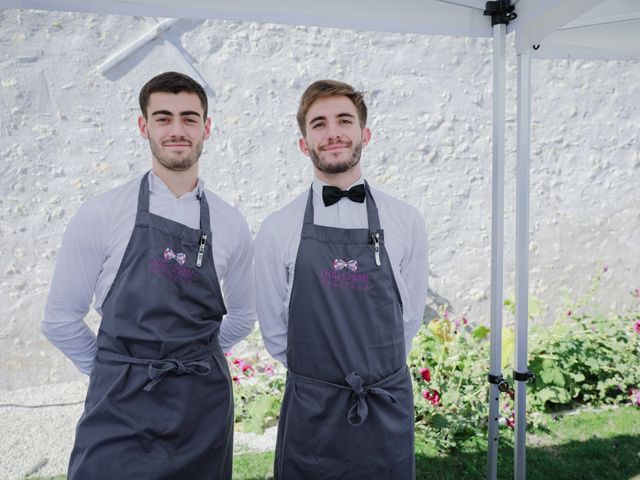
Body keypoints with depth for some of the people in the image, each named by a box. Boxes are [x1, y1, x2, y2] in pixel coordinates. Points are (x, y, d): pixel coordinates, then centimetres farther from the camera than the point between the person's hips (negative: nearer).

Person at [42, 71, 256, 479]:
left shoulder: (230, 224, 2)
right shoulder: (101, 215, -5)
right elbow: (60, 319, 1)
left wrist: (193, 360, 11)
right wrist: (119, 370, 7)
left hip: (204, 404, 2)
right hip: (120, 408, -2)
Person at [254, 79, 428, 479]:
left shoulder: (406, 221, -3)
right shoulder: (277, 229, -5)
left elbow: (409, 318, 4)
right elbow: (275, 331, 2)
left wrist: (372, 370, 7)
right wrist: (316, 374, 6)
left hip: (388, 412, 1)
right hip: (309, 413, 0)